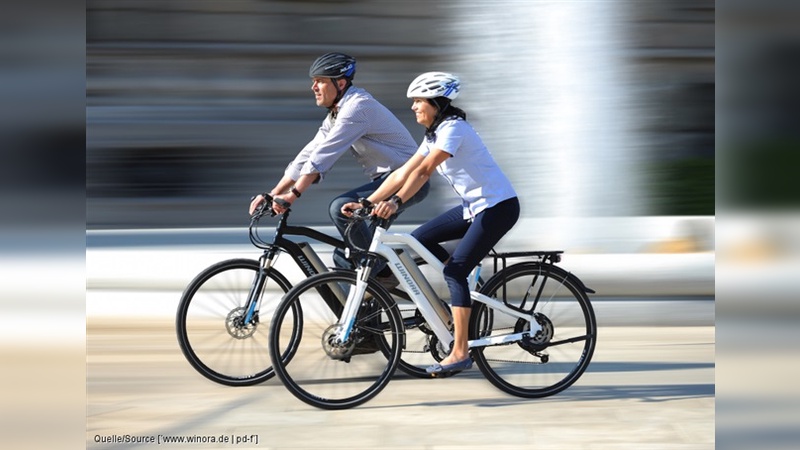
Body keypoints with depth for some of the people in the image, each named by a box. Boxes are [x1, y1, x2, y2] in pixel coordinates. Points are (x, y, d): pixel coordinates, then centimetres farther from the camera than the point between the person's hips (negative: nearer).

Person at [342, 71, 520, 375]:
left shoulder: (453, 127, -18)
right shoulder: (434, 135, 10)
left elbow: (424, 171, -31)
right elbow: (403, 172, 7)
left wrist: (396, 202, -38)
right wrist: (366, 203, 1)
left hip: (498, 206, -9)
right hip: (475, 206, 9)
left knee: (455, 270, -15)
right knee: (421, 238, 3)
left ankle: (460, 353, -10)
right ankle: (469, 296, 12)